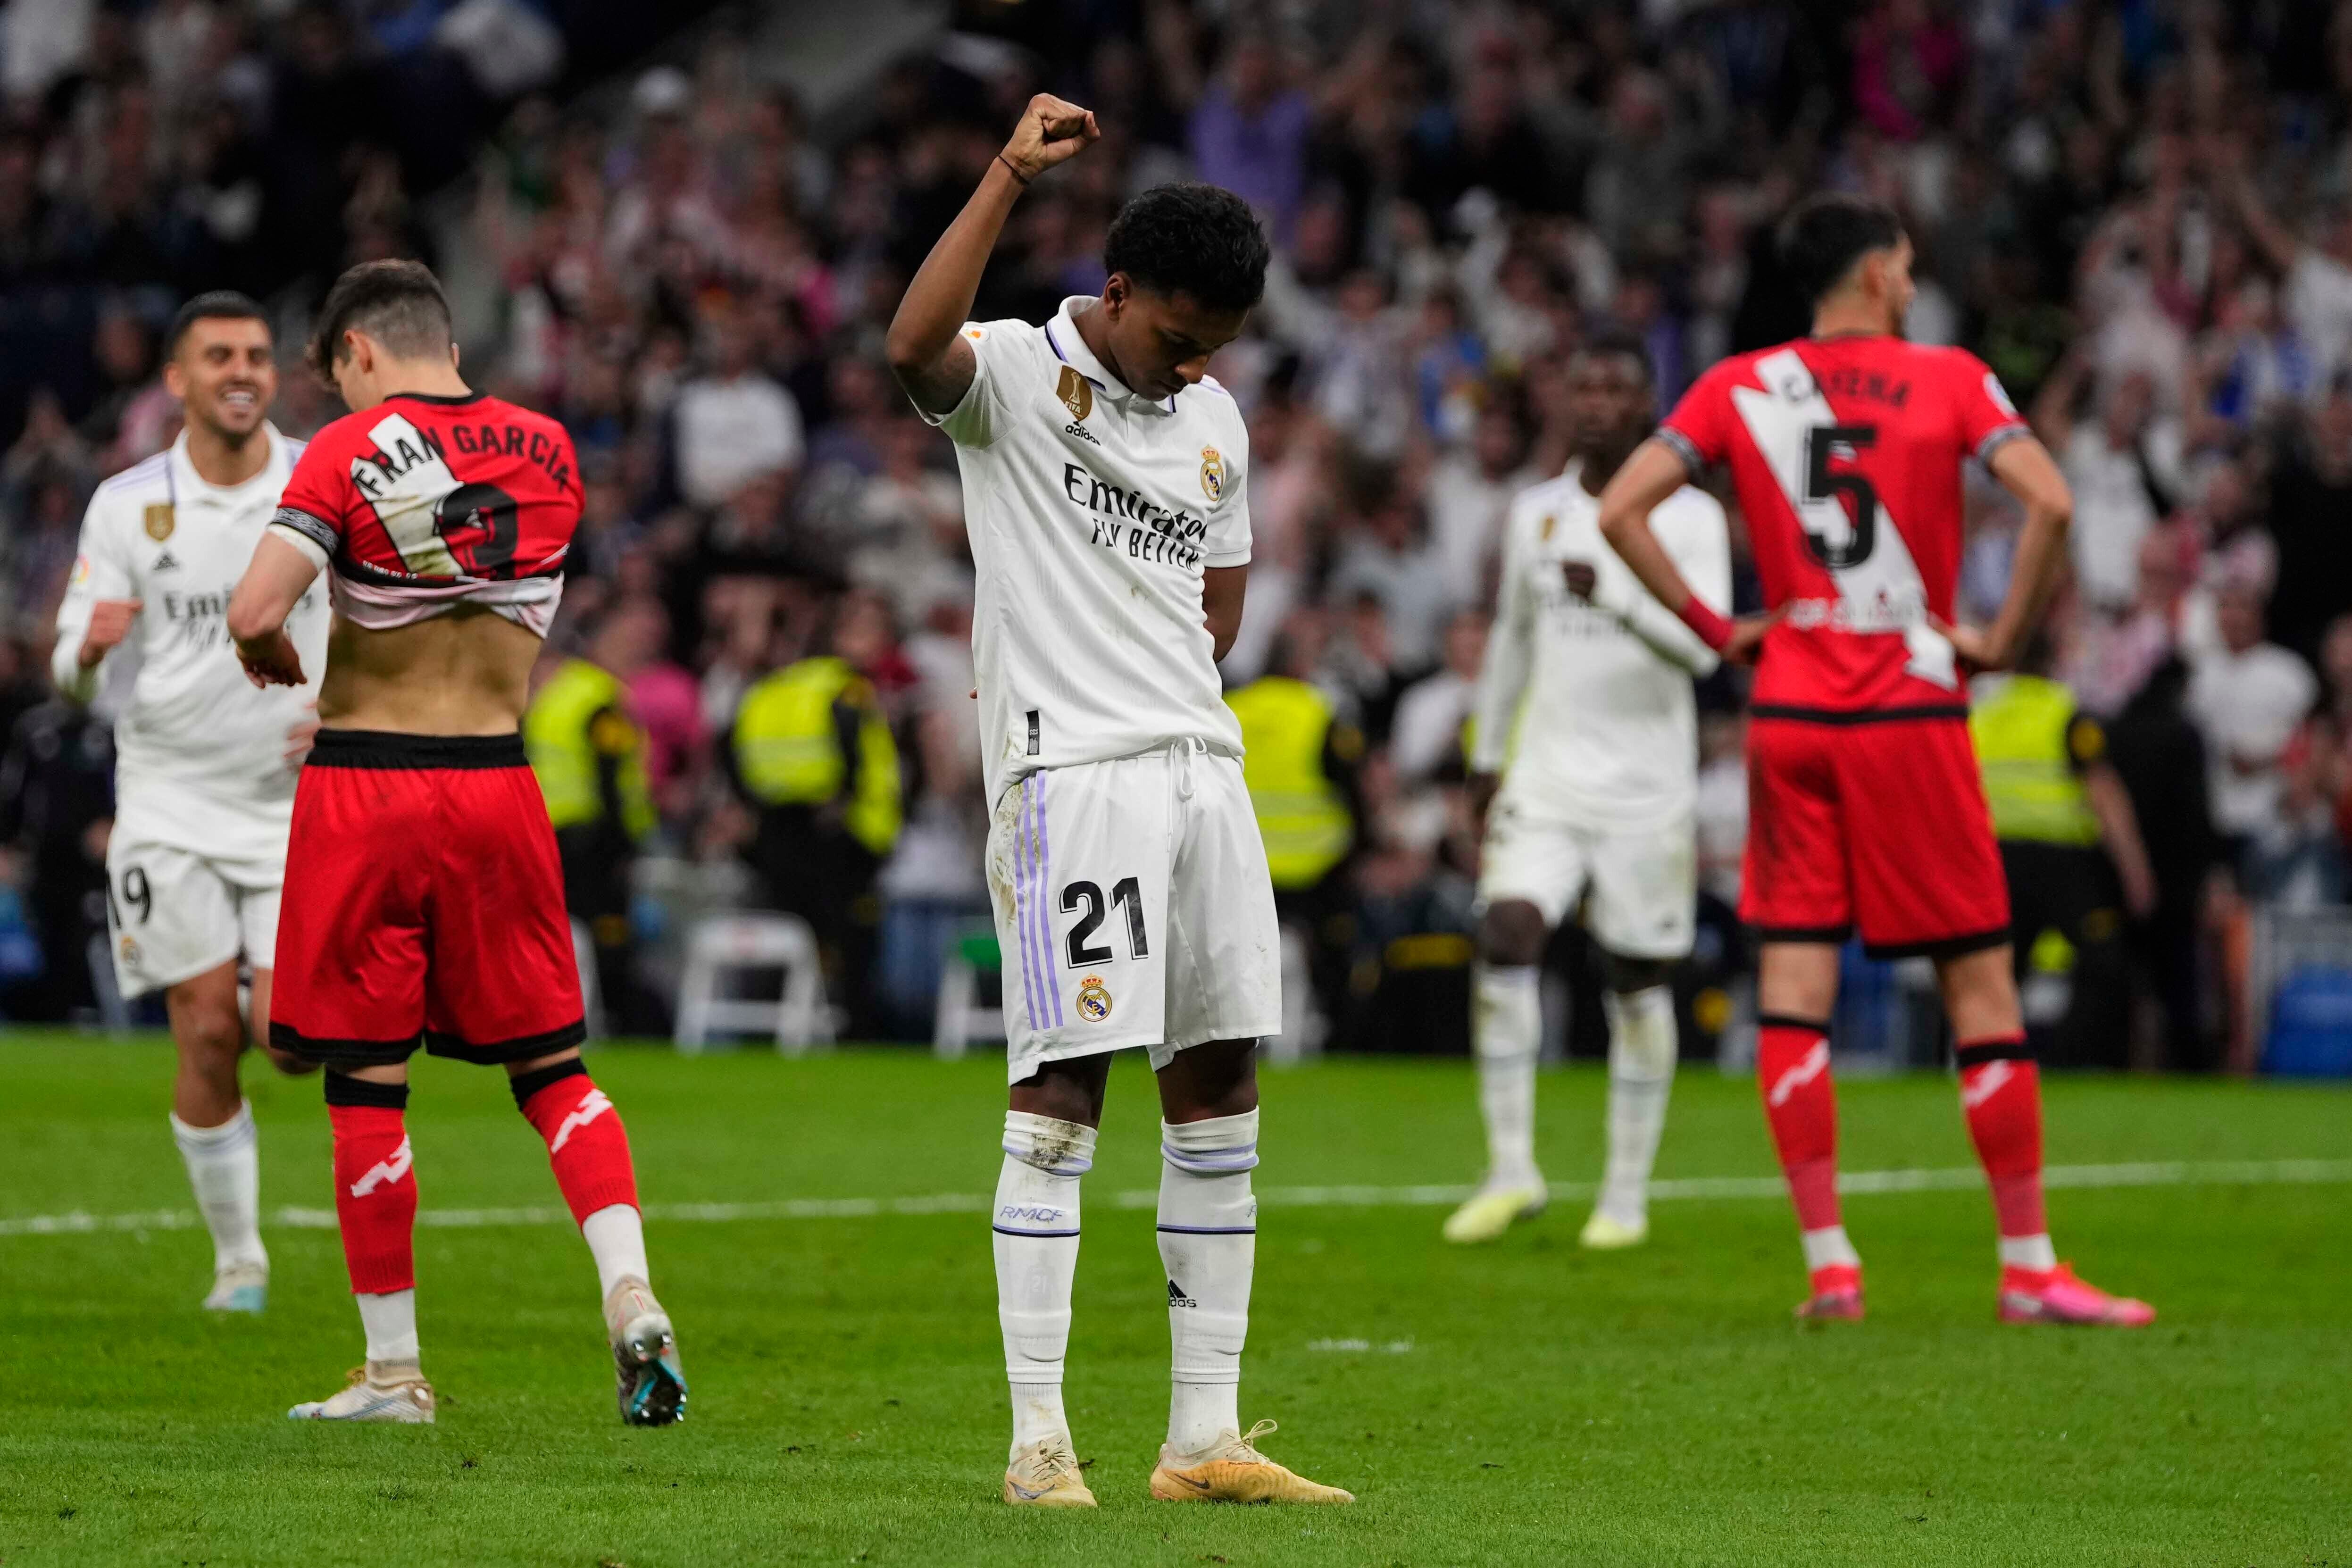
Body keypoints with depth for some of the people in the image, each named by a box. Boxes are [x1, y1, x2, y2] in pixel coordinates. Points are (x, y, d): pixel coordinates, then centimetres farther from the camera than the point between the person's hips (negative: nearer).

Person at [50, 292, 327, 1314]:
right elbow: (72, 672, 1)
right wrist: (90, 650, -24)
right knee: (207, 1037, -7)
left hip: (299, 799, 0)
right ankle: (238, 1259, 8)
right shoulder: (127, 506, -2)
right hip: (171, 799, 0)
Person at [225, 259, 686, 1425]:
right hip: (497, 784, 3)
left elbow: (254, 613, -17)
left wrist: (271, 659, 2)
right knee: (550, 1067, 11)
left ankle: (393, 1372, 8)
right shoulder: (547, 450, 6)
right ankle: (630, 1296, -10)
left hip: (363, 789, -3)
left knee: (365, 1088, 5)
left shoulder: (350, 453, -8)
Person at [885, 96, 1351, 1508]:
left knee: (1220, 1087, 7)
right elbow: (914, 346, -27)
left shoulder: (1217, 426, 16)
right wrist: (1013, 175, -29)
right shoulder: (1016, 375, -4)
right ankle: (1040, 1443, -8)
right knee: (1063, 1090, -10)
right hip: (1071, 770, -7)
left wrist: (1154, 676, 7)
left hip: (1203, 764, 7)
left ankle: (1206, 1436, 13)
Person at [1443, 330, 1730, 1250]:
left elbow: (1703, 647, -16)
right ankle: (1511, 1168, -9)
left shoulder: (1689, 517, -4)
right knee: (1506, 937, -16)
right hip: (1546, 780, 3)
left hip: (1647, 790, -3)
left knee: (1638, 984, 2)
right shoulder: (1535, 515, 10)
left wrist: (1615, 592, -32)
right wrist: (1486, 759, 25)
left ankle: (1627, 1194, 13)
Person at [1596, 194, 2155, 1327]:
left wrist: (1713, 628, 4)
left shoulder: (1738, 388, 6)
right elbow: (2048, 502, -15)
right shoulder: (1947, 381, -1)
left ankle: (1827, 1262, -1)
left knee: (1793, 988, 3)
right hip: (1912, 712, -2)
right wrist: (2005, 639, -5)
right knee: (1979, 982, 3)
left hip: (1790, 711, 3)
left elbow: (1619, 511, -2)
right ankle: (2029, 1267, 4)